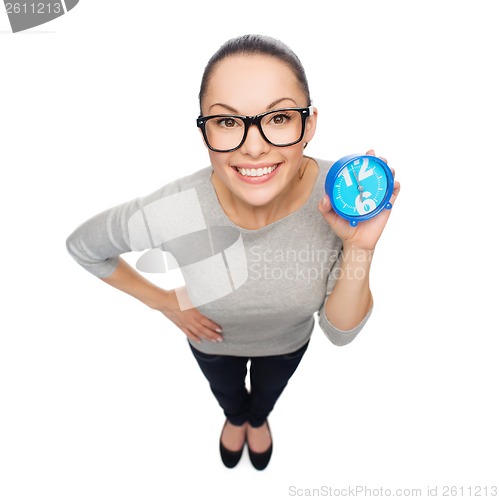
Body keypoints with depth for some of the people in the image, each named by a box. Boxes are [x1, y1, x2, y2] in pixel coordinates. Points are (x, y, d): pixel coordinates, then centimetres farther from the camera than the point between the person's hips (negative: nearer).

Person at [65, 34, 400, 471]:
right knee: (226, 393, 37)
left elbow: (340, 332, -24)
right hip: (212, 341, 0)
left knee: (268, 394, 38)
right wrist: (164, 302, -16)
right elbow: (82, 245, -17)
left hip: (288, 342, 1)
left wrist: (359, 249, -41)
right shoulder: (167, 214, -40)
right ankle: (236, 418, 78)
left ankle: (258, 419, 78)